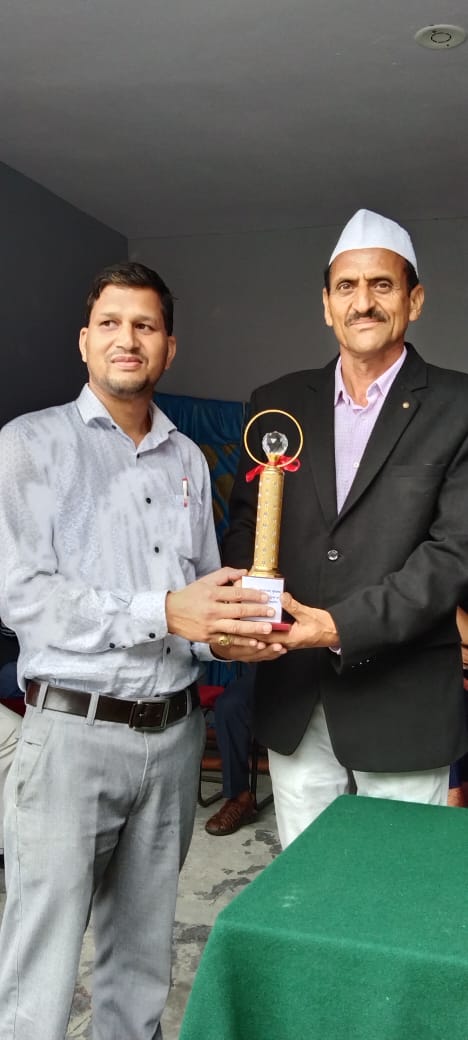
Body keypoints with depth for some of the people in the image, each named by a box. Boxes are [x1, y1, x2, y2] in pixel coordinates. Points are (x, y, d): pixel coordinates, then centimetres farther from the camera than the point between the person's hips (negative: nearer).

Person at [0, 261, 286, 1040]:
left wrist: (229, 635, -8)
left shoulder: (187, 460, 12)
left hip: (173, 733, 5)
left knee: (142, 965, 17)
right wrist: (162, 612, -21)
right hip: (74, 732, -5)